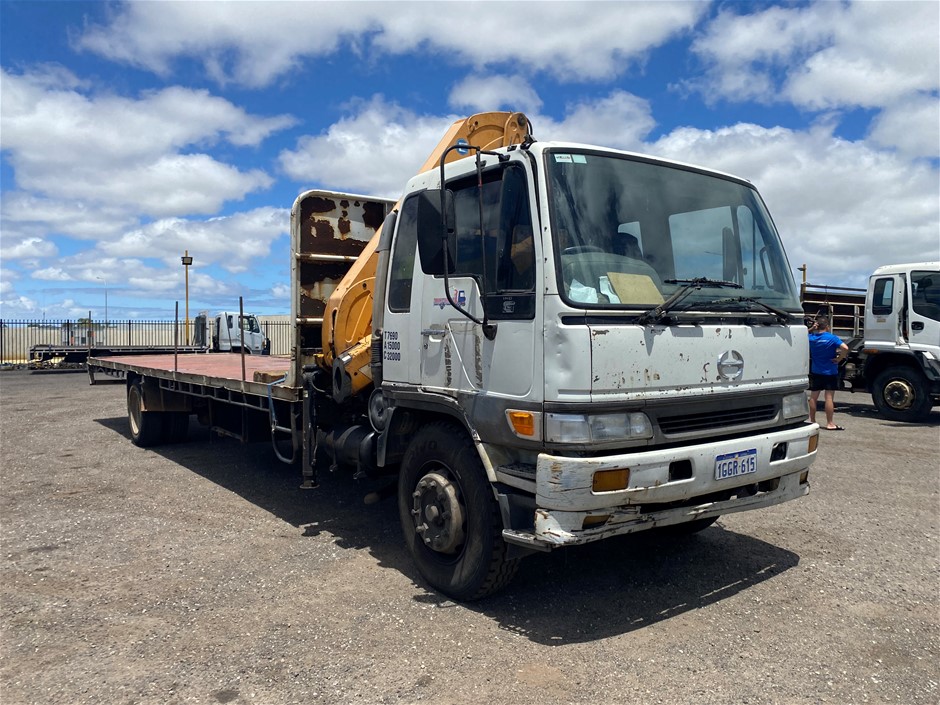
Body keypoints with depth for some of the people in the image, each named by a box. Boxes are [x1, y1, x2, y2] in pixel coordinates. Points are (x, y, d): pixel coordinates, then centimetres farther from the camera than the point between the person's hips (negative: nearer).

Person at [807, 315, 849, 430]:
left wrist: (811, 329, 6)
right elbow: (845, 348, -26)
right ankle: (830, 424, -1)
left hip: (815, 372, 4)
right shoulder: (832, 338, -13)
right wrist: (839, 359, -11)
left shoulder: (811, 338, -1)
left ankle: (812, 420, 18)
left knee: (813, 397, 11)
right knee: (829, 397, -3)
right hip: (830, 372, -4)